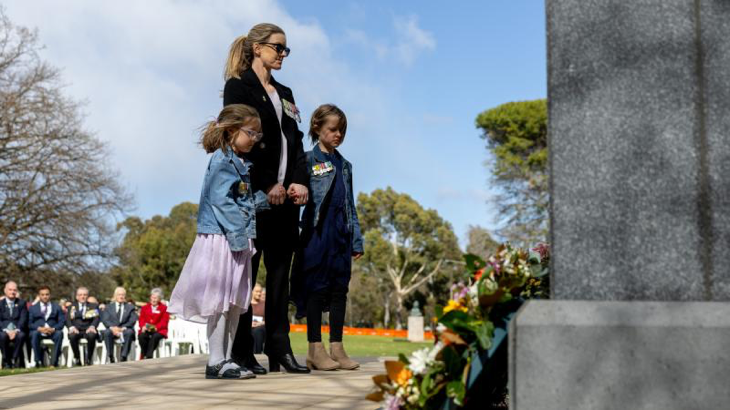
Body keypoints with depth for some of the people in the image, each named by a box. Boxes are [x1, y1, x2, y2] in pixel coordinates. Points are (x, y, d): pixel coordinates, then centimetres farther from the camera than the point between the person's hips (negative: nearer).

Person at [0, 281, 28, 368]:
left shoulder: (22, 303, 13)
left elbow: (23, 319, 1)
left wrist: (16, 330, -16)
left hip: (18, 331, 0)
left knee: (21, 335, -34)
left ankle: (15, 360, -22)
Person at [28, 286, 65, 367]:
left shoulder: (57, 307, 19)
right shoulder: (33, 308, 18)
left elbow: (62, 321, 6)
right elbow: (29, 323, 5)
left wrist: (53, 329, -14)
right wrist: (40, 328, -15)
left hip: (52, 332, 0)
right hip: (38, 331, 0)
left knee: (59, 333, -34)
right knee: (34, 333, -35)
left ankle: (54, 361, -31)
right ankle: (39, 361, -31)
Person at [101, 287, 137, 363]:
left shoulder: (130, 307, 17)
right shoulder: (109, 307, 18)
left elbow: (133, 320, 2)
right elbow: (105, 319, 4)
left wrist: (123, 328, -16)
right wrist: (112, 327, -17)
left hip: (125, 329, -1)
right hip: (112, 329, 1)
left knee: (129, 332, -35)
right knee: (106, 332, -34)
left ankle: (124, 357, -35)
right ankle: (110, 357, -30)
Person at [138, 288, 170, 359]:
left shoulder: (164, 308, 10)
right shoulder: (145, 307, 20)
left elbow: (164, 322, -1)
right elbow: (141, 319, 10)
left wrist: (156, 328, -19)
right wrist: (143, 327, -13)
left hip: (158, 330, -2)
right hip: (146, 330, 3)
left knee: (155, 337, -36)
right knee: (141, 336, -31)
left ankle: (149, 357, -35)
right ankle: (144, 356, -23)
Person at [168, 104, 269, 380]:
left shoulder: (241, 162, 19)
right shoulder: (222, 160, -10)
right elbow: (221, 201, -18)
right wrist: (238, 235, -22)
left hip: (239, 239, 10)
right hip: (221, 237, -10)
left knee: (236, 302, 11)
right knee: (221, 300, -6)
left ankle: (225, 359, 18)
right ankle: (216, 362, 0)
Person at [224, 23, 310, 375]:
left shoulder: (284, 93, 21)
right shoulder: (238, 86, 1)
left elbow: (295, 140, 13)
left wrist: (299, 180, -3)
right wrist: (268, 185, -14)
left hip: (286, 195, 7)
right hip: (253, 194, -7)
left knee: (280, 273, 5)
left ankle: (280, 350, 8)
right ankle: (242, 353, 2)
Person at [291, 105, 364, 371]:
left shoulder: (344, 165, 17)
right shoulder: (309, 160, -1)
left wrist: (356, 240, 14)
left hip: (341, 234, 6)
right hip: (317, 232, -6)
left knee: (340, 289, 6)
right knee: (317, 288, -1)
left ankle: (336, 347, 13)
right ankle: (315, 349, 5)